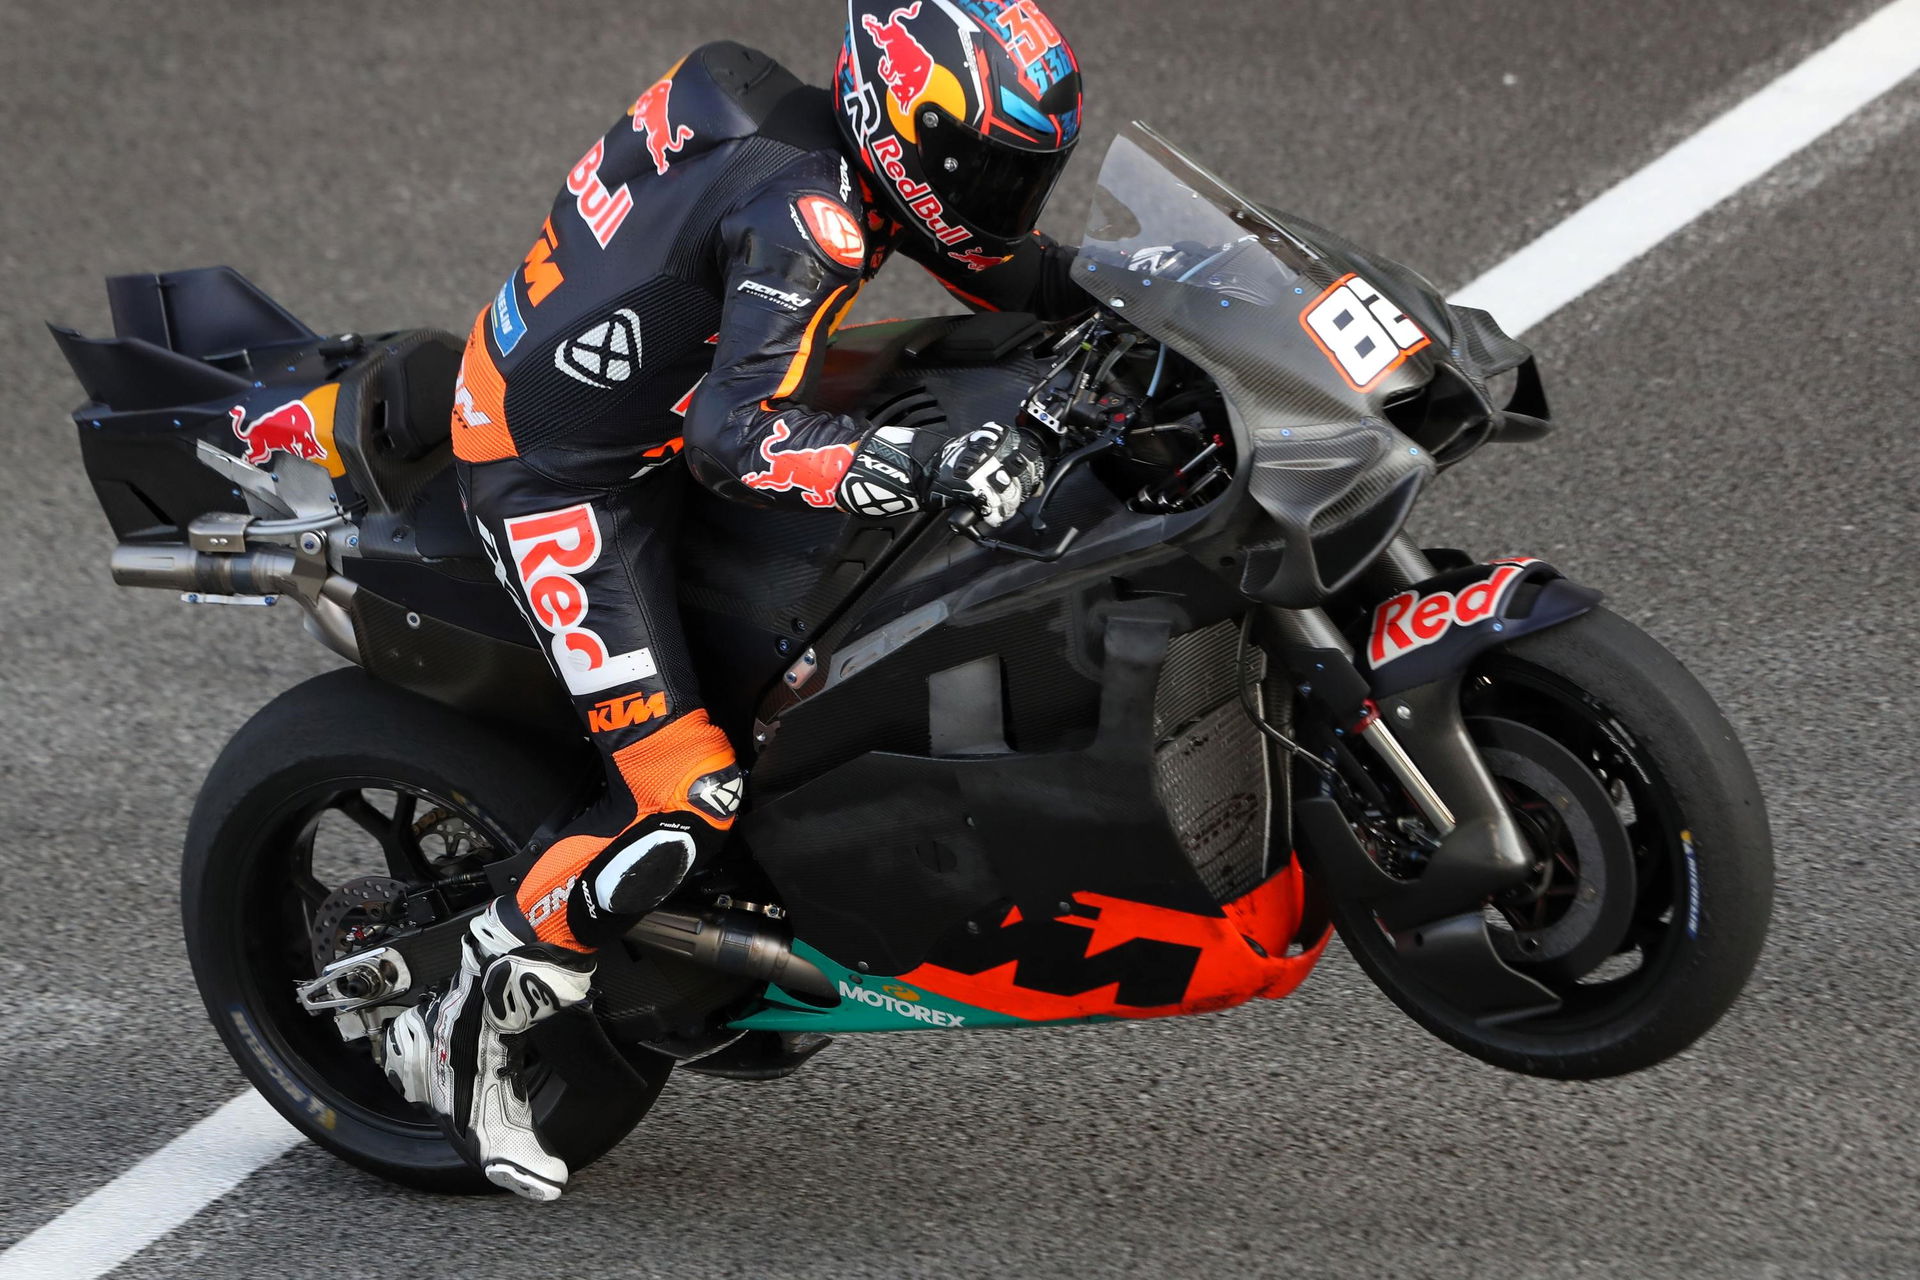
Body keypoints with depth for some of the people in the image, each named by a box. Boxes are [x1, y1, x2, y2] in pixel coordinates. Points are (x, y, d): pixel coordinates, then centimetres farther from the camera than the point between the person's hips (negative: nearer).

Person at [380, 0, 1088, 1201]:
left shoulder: (836, 153, 1)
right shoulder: (803, 215, -28)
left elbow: (1007, 265, 14)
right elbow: (733, 431, -38)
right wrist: (922, 463, -48)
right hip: (563, 479, -10)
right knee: (682, 790, -15)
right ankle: (460, 1035, -3)